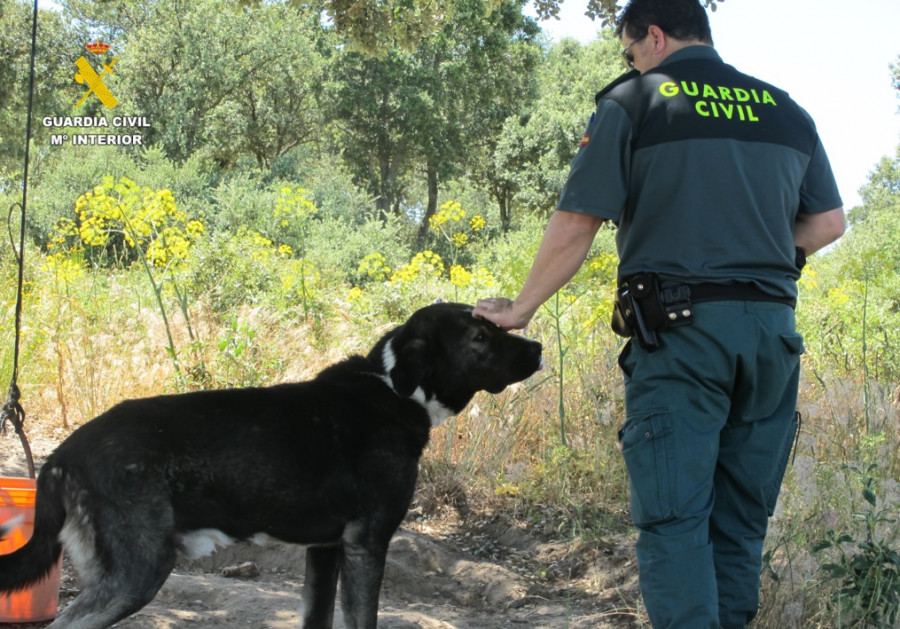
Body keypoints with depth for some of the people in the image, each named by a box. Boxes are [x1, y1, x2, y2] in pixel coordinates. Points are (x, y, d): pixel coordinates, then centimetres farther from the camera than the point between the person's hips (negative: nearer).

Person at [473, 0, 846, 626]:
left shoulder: (633, 103, 1)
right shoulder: (786, 111, 15)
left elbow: (574, 227, -3)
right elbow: (829, 221, 16)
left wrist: (520, 309, 7)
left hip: (679, 328, -5)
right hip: (773, 328, 5)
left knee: (675, 517, -4)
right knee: (742, 517, 12)